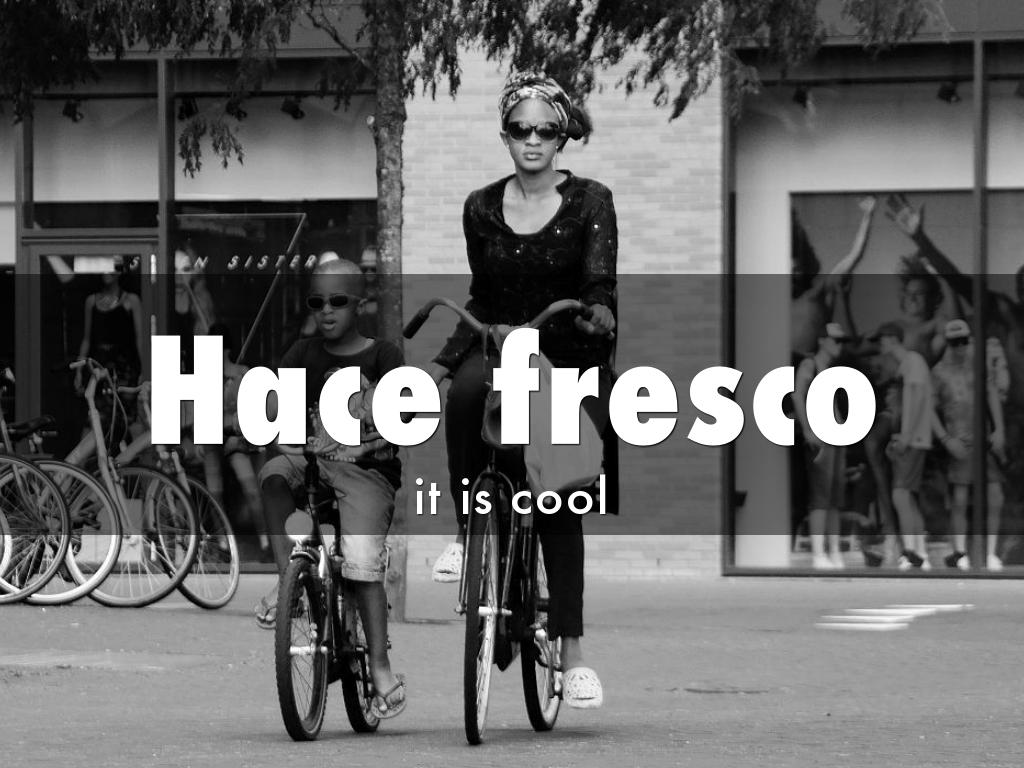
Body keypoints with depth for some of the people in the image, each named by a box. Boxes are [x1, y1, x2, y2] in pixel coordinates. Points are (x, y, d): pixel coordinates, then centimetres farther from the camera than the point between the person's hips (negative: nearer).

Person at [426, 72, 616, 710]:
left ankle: (572, 650, -1)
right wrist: (441, 363, 7)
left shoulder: (590, 202, -2)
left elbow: (600, 283, -15)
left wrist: (599, 314, -37)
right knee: (467, 390, -36)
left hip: (574, 365, -1)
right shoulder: (482, 209, 7)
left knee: (560, 500, -7)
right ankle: (467, 528, -20)